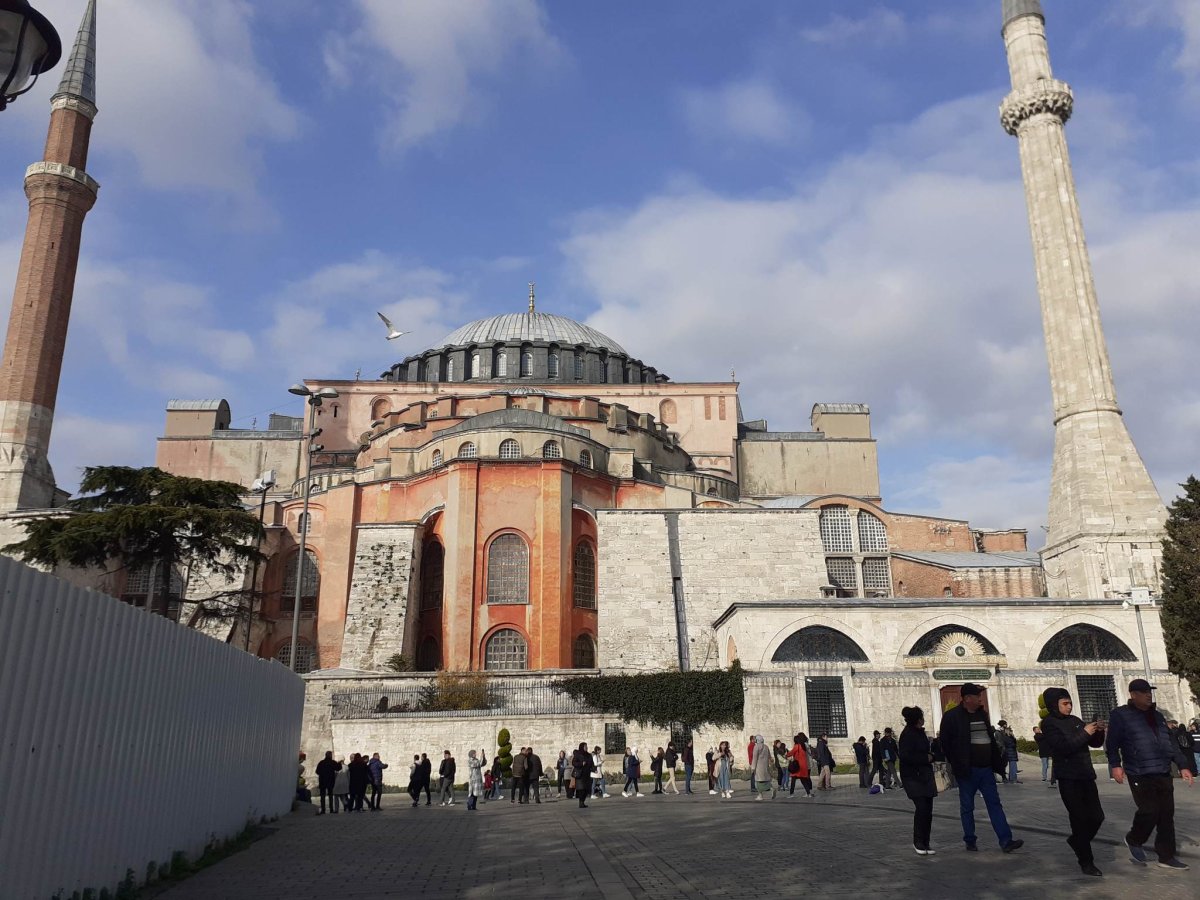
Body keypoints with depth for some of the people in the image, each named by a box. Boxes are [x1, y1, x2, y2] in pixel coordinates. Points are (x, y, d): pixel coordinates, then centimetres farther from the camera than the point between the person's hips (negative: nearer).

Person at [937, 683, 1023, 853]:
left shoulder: (982, 714, 10)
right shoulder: (952, 716, -10)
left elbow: (991, 739, 16)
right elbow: (945, 743, -7)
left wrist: (997, 763, 9)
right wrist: (957, 765, -6)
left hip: (986, 769, 6)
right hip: (967, 770, -5)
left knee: (995, 804, 3)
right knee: (967, 807, 5)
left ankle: (1006, 841, 3)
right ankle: (970, 841, 15)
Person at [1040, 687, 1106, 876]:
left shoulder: (1075, 720, 12)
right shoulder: (1049, 724, -7)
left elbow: (1095, 743, 15)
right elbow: (1063, 747, -20)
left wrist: (1098, 732, -5)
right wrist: (1084, 733, -19)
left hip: (1086, 775, 6)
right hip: (1068, 778, -6)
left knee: (1097, 816, 6)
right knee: (1079, 818, -4)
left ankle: (1077, 841, 31)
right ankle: (1086, 862, 5)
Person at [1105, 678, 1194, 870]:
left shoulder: (1157, 716, 17)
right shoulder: (1120, 715, -4)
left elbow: (1171, 742, 22)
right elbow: (1112, 743, -8)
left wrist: (1183, 765, 16)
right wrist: (1115, 764, -18)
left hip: (1163, 774, 7)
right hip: (1140, 775, -7)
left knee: (1166, 815, 6)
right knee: (1149, 811, -12)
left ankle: (1166, 856, 16)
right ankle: (1134, 840, 15)